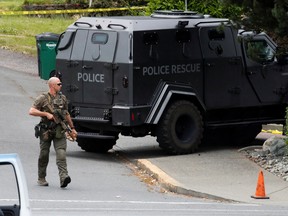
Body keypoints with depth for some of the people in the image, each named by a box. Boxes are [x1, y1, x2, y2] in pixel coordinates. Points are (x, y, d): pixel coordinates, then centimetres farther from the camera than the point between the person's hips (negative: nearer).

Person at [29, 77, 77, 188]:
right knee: (44, 155, 6)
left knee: (61, 154, -15)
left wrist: (72, 128, 26)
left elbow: (66, 114, 24)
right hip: (46, 131, -2)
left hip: (59, 131, 2)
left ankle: (64, 177, -27)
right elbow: (31, 111, -10)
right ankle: (41, 178, 21)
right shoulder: (42, 98, -2)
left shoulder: (63, 98, 13)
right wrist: (46, 114, -17)